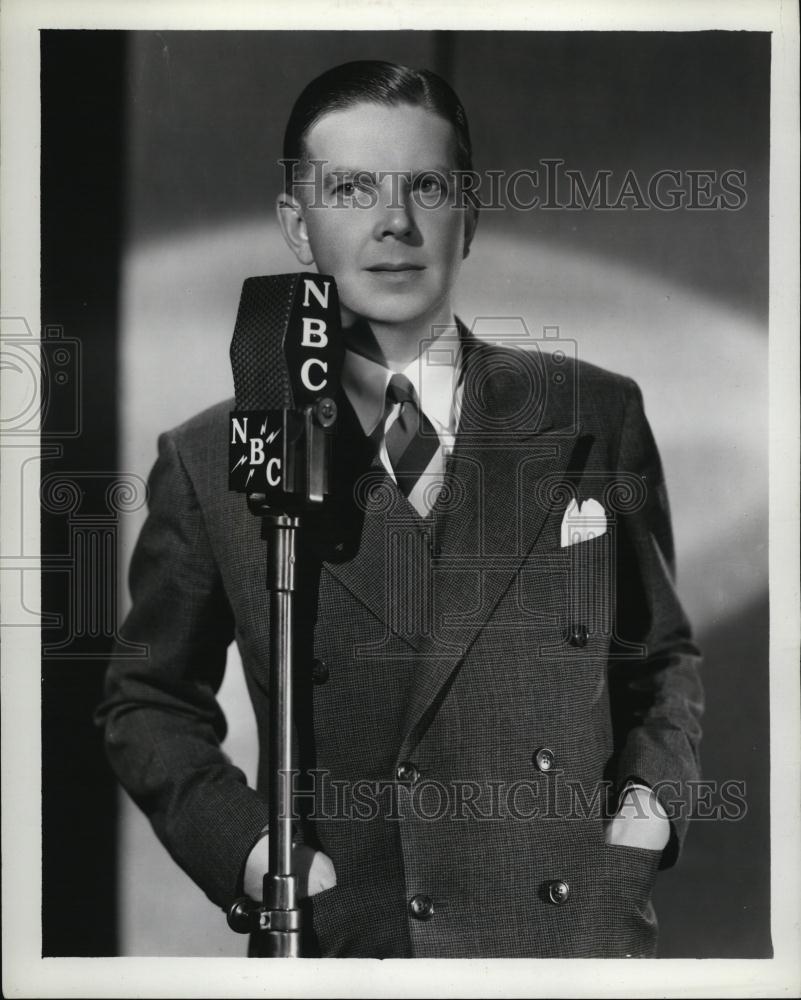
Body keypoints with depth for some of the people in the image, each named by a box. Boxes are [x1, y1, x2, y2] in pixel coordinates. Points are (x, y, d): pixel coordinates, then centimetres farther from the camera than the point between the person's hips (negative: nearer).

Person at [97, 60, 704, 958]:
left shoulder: (595, 419, -1)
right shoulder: (210, 464, -4)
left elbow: (661, 657, 10)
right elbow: (145, 705, 6)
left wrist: (647, 805, -5)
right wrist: (250, 849, -7)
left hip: (574, 931, 1)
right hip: (339, 943, -1)